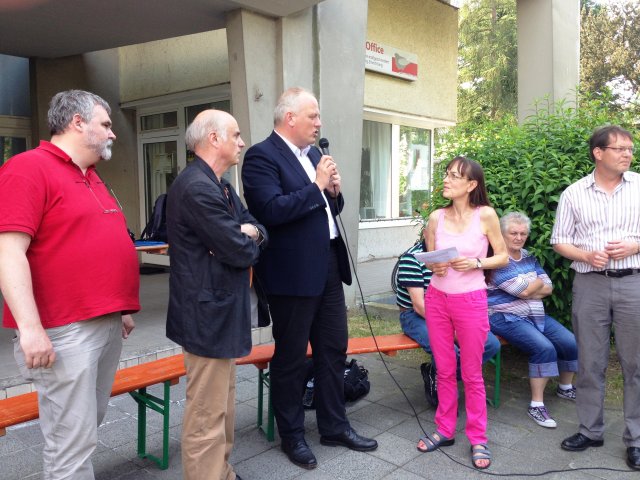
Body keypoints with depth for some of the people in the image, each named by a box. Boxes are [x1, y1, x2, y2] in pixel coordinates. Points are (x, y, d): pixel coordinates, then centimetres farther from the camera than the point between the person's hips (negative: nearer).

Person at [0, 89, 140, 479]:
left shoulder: (92, 178, 17)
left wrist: (122, 309, 22)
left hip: (108, 325, 9)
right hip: (65, 331, -8)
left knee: (87, 429, 18)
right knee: (73, 441, 0)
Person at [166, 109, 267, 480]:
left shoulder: (221, 185, 13)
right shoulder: (197, 187, -20)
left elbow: (258, 230, 12)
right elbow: (240, 252, -23)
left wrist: (251, 233, -10)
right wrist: (249, 241, -1)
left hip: (222, 310, 11)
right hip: (208, 314, -11)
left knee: (223, 403, 22)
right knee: (208, 413, 1)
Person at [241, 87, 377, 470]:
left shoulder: (314, 153, 13)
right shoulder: (262, 156, -12)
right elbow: (272, 211, -25)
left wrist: (334, 191, -1)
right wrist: (317, 186, -18)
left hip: (329, 266, 8)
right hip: (293, 273, -8)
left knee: (334, 349, 16)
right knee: (291, 357, 8)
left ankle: (335, 426, 33)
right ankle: (292, 435, 27)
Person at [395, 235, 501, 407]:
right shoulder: (411, 258, -14)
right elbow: (419, 305, -18)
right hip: (416, 316, -7)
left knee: (492, 344, -11)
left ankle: (435, 375, 4)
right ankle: (437, 385, 5)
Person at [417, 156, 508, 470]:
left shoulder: (486, 215, -8)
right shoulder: (436, 217, 0)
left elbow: (502, 256, 0)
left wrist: (476, 263, -17)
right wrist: (434, 267, -11)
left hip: (470, 301, -3)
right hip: (436, 299, 3)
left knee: (472, 373, 6)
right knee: (444, 370, 13)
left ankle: (478, 439, 22)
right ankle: (445, 430, 28)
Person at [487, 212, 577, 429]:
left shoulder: (528, 257, 13)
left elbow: (548, 288, 8)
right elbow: (525, 291, -18)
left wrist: (529, 288, -11)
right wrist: (539, 282, 2)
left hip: (535, 315, 8)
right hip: (506, 318, -8)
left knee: (570, 342, -4)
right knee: (544, 348, -27)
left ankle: (565, 387, 22)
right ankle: (536, 405, -16)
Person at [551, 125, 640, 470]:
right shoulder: (574, 193, 4)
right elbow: (560, 242, 6)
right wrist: (587, 255, -11)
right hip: (590, 284, 1)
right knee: (589, 362, 9)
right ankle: (590, 430, 24)